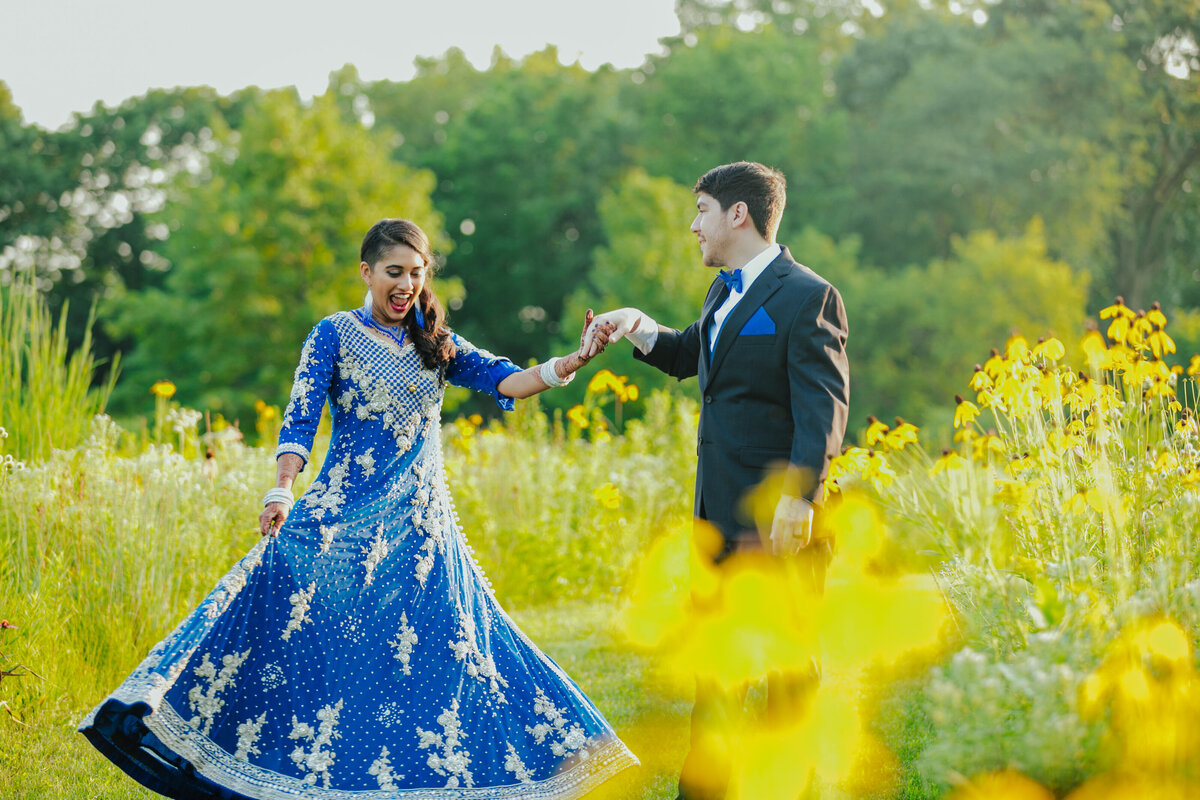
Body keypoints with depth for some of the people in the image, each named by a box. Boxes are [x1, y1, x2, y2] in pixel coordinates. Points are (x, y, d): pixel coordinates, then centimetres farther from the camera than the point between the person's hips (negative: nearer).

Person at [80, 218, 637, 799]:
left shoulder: (436, 344, 14)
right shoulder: (335, 335, 3)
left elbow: (504, 381, 2)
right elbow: (300, 418, -8)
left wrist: (573, 362, -15)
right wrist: (281, 491, -23)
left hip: (423, 522, 4)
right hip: (346, 516, -3)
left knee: (433, 654, -1)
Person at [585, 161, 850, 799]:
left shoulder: (807, 297, -11)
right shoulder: (725, 292, 16)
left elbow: (823, 409, -18)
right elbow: (691, 354, 35)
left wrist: (798, 498, -27)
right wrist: (641, 330, 14)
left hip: (777, 515, -9)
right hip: (719, 509, 9)